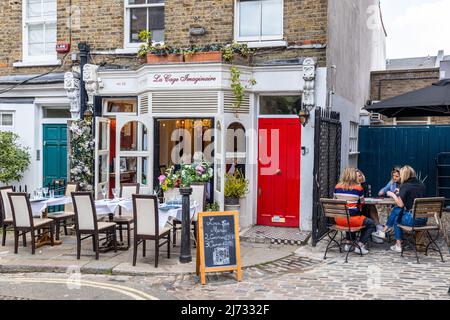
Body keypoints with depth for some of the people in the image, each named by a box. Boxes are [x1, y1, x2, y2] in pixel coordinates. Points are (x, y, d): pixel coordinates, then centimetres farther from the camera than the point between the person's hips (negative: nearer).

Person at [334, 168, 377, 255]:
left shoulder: (337, 187, 1)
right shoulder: (358, 188, -10)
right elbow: (362, 203, 4)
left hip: (338, 220, 5)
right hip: (352, 219, -5)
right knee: (370, 224, 19)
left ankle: (348, 244, 30)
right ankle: (360, 245, 9)